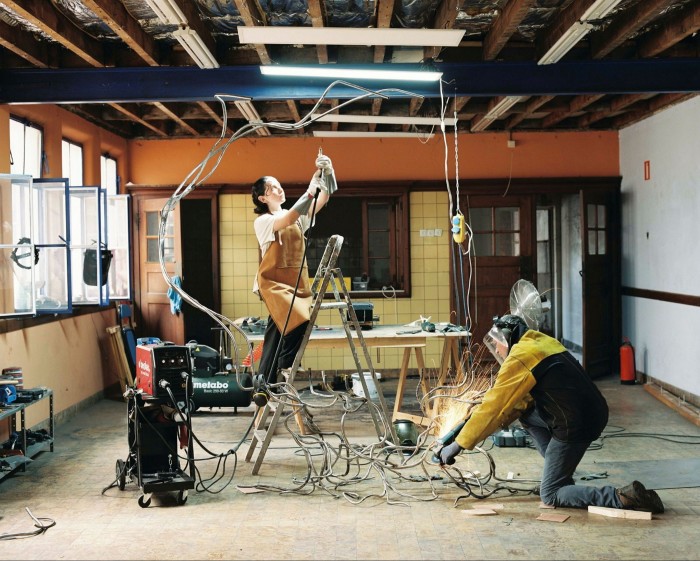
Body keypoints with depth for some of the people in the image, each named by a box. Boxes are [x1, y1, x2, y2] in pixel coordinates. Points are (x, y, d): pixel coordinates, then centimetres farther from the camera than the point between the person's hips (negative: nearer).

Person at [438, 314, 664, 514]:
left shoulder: (519, 358, -10)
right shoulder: (543, 342, 15)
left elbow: (493, 406, -10)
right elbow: (522, 398, 23)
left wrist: (457, 445, -3)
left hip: (576, 426, -9)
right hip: (594, 413, 9)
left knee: (550, 495, 3)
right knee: (525, 413, 22)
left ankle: (623, 498, -12)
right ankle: (559, 470, 18)